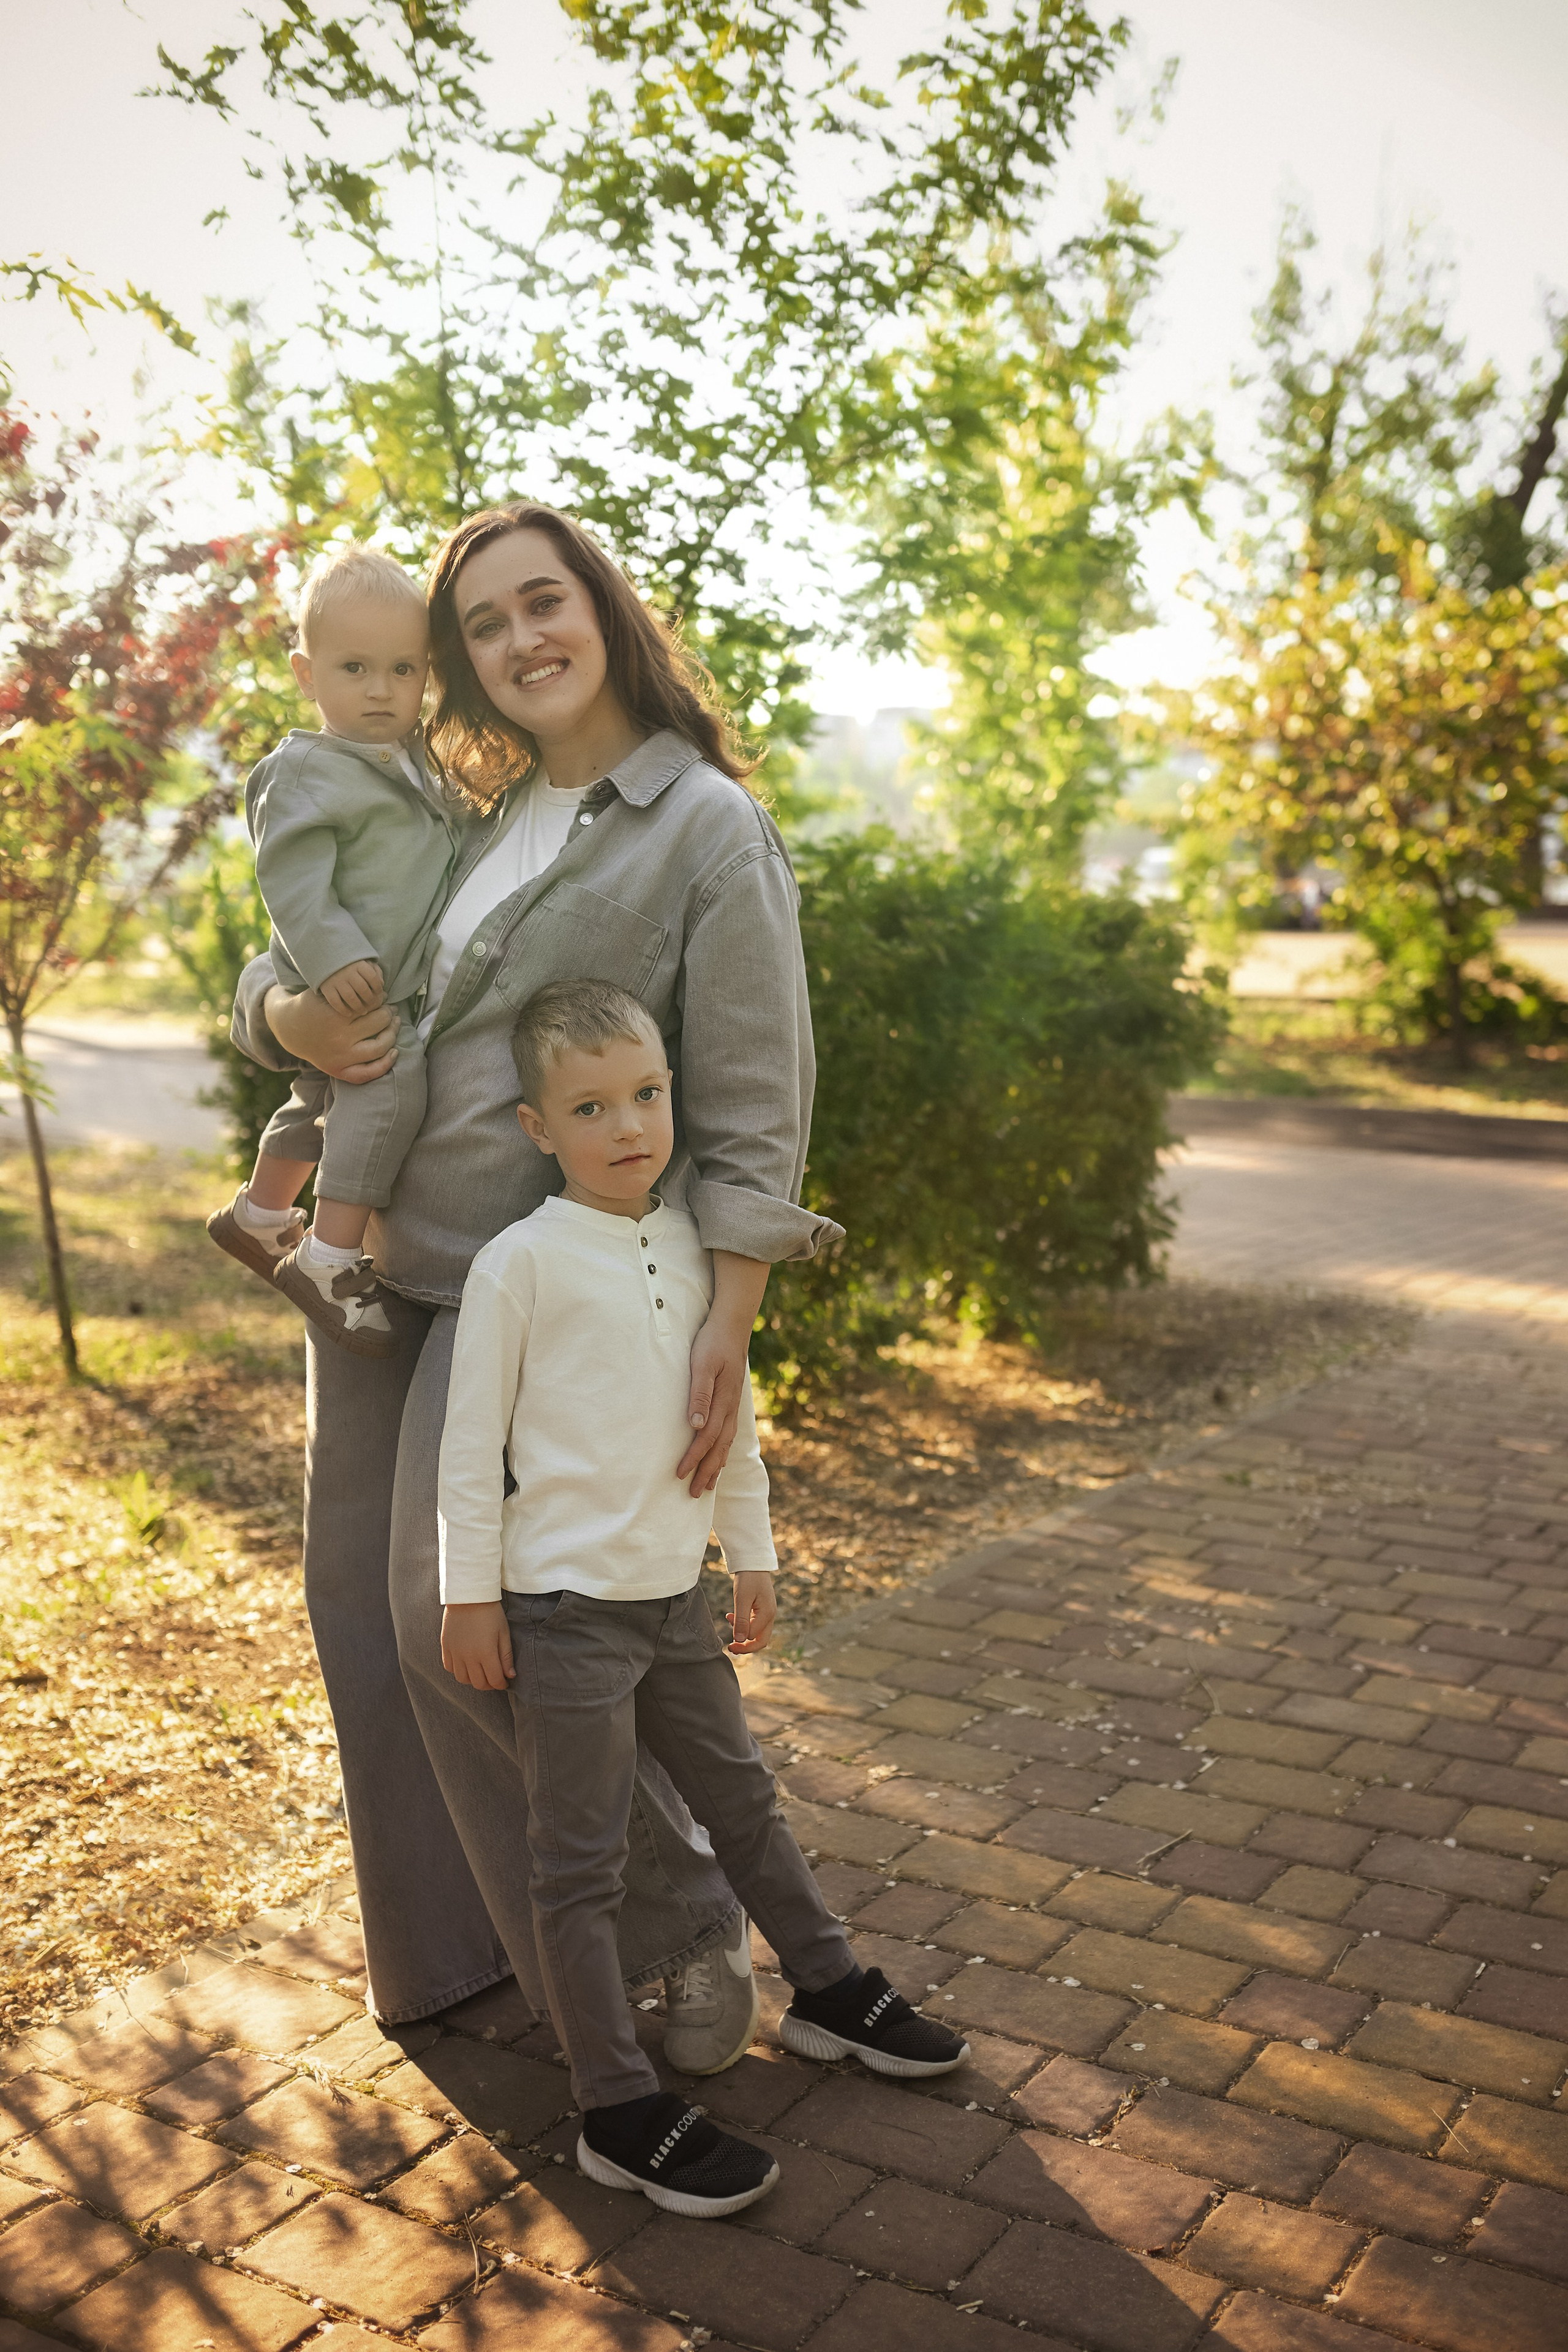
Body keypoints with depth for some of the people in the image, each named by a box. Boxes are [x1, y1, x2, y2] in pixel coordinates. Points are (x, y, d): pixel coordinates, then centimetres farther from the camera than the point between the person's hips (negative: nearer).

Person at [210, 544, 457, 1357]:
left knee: (322, 1098, 25)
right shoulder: (308, 772, -15)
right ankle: (330, 1259, -22)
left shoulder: (410, 762, 12)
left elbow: (434, 853, 27)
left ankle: (258, 1216, 48)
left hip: (396, 990, 10)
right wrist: (334, 958, -30)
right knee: (393, 1080, -28)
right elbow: (291, 878, -22)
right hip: (348, 993, -10)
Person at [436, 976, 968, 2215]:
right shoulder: (522, 1261, -13)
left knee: (743, 1798, 22)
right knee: (583, 1864, 3)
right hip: (568, 1605, -6)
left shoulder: (693, 1244, 5)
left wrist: (750, 1554, 15)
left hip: (675, 1596, 6)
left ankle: (832, 1990, 40)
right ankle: (623, 2113, 14)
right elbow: (472, 1439, -9)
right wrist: (471, 1595, -8)